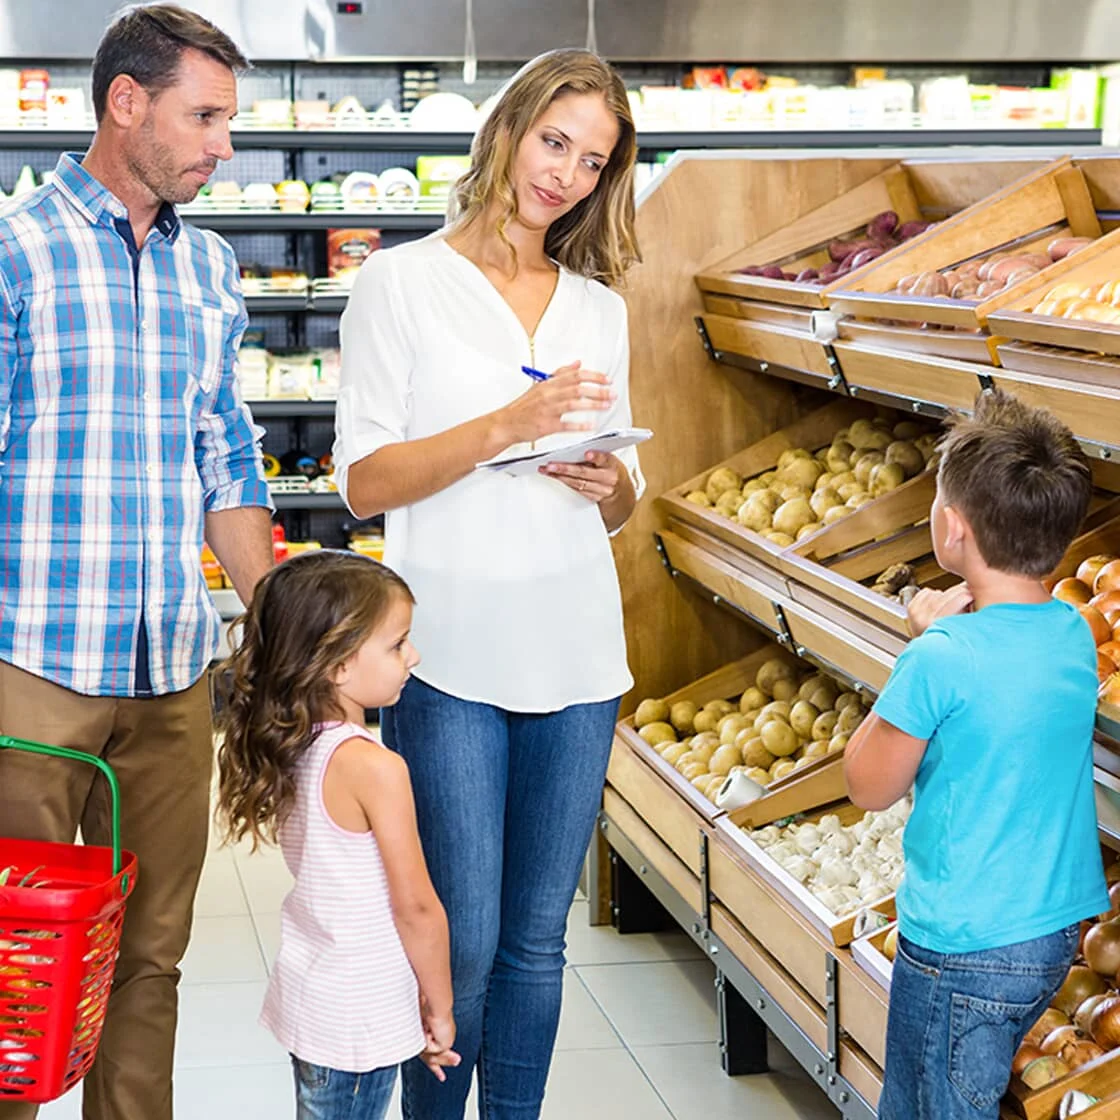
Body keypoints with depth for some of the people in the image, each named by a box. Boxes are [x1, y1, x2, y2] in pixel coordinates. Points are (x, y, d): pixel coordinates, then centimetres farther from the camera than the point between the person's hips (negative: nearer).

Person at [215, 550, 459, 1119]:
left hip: (308, 988, 8)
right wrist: (440, 1009, -3)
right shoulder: (375, 768, -23)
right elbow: (416, 907, -18)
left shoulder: (294, 749, 2)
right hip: (359, 1015, -8)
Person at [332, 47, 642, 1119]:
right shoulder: (403, 282, -1)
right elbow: (364, 482, -7)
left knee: (536, 937, 11)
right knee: (462, 941, -2)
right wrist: (507, 426, -19)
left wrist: (610, 484, -5)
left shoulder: (598, 307, 14)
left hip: (575, 654, 5)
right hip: (451, 656, -4)